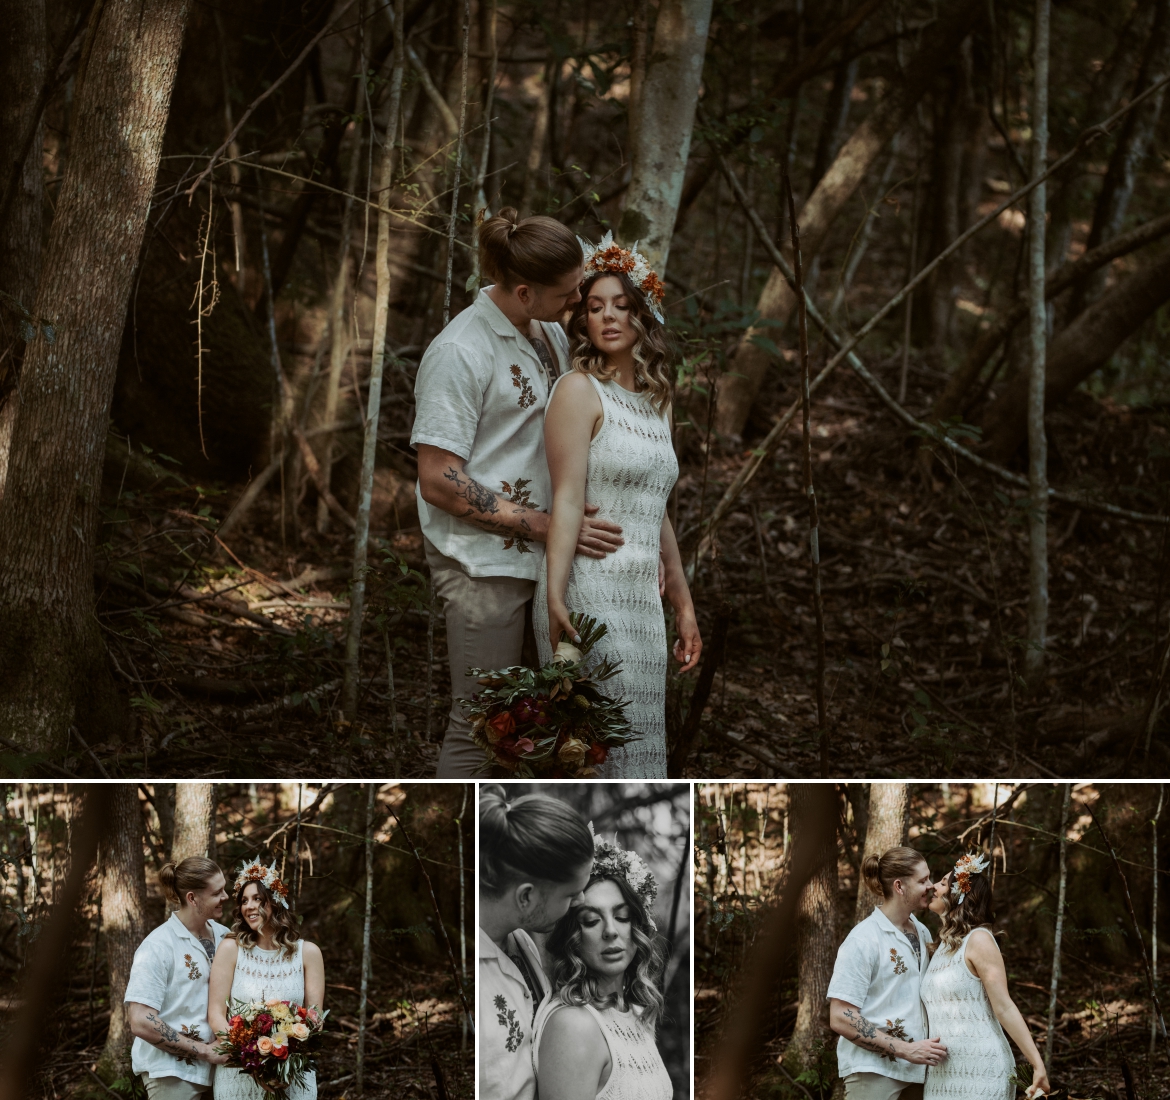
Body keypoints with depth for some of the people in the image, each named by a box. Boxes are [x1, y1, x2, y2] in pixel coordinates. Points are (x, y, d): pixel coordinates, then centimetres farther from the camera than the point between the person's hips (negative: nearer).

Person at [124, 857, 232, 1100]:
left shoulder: (224, 936, 5)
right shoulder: (159, 946, -13)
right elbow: (141, 1022, -19)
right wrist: (204, 1051, -16)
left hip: (217, 1066, 6)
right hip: (173, 1074, -6)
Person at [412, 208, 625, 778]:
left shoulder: (552, 335, 12)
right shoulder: (459, 352, -13)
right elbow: (439, 482, -15)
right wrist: (546, 526, -16)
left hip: (541, 559, 8)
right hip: (483, 563, -8)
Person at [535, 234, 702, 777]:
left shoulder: (656, 402, 17)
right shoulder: (579, 390, -4)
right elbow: (567, 499, -13)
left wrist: (683, 604, 22)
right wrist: (555, 599, -22)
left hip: (641, 595, 7)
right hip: (591, 589, -7)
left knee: (638, 744, 7)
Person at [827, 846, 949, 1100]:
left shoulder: (922, 933, 12)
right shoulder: (863, 940, -10)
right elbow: (840, 1019, -15)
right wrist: (905, 1050, -18)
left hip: (917, 1066, 6)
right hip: (874, 1069, -6)